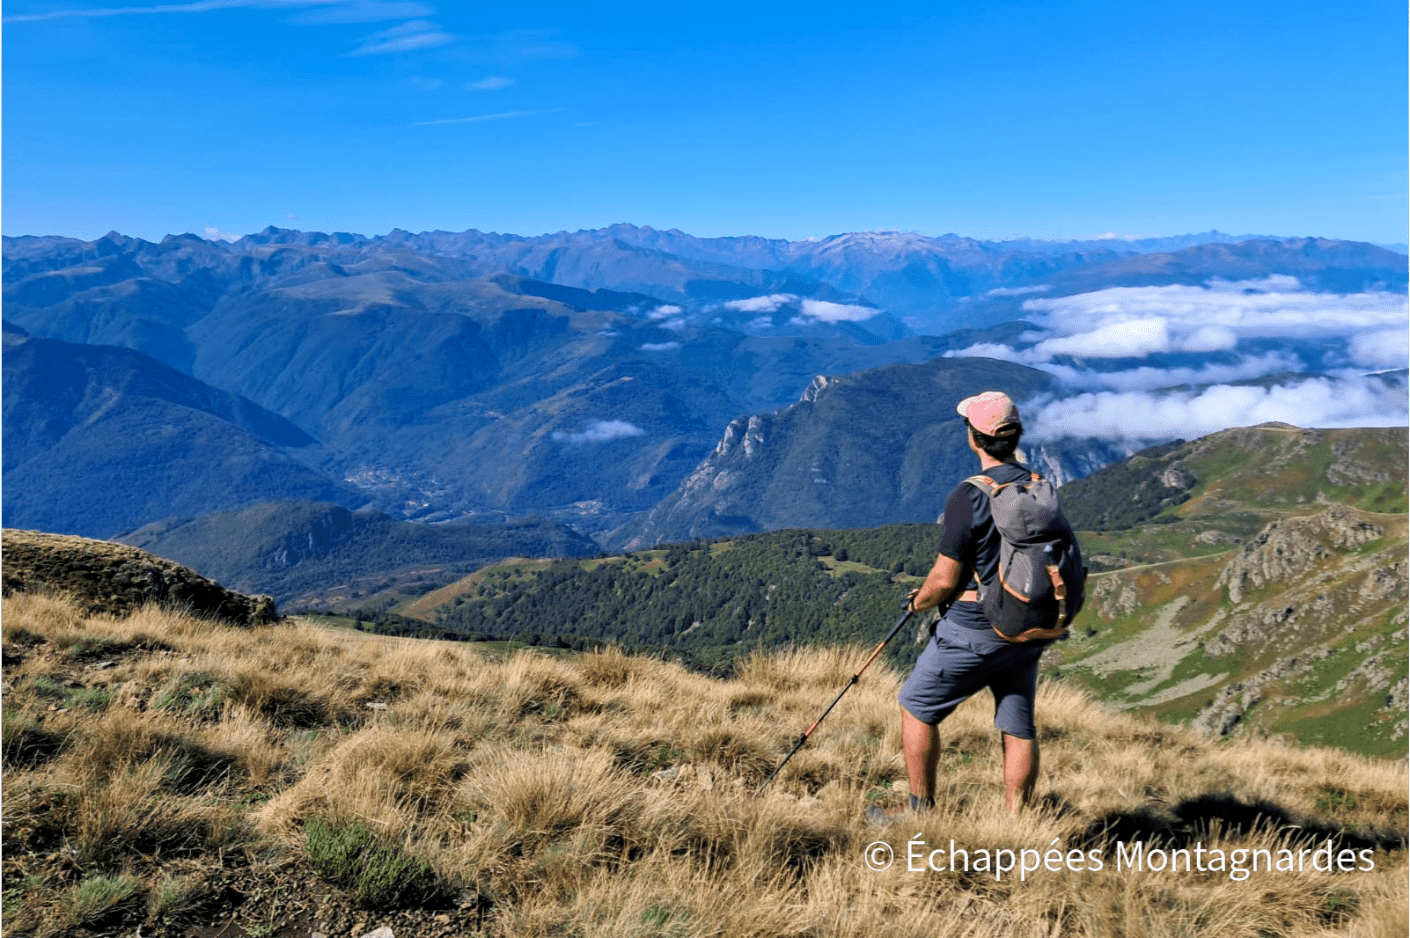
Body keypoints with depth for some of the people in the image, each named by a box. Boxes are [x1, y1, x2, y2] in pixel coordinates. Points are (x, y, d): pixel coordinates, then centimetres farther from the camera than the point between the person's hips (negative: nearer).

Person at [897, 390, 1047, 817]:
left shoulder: (969, 496, -20)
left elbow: (945, 579, -17)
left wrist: (919, 601, 5)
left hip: (974, 631, -6)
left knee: (917, 706, 11)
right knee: (1019, 726, 13)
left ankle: (921, 813, 19)